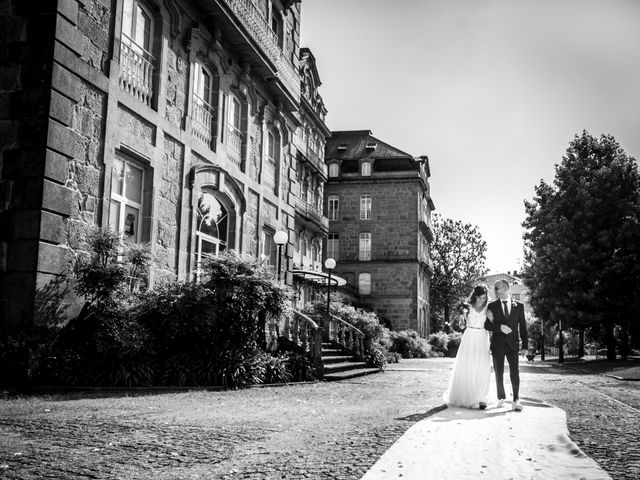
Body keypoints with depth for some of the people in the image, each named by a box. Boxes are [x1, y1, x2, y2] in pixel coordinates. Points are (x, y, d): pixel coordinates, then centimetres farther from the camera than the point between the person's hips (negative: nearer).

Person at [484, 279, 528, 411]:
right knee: (499, 373, 6)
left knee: (514, 372, -10)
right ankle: (501, 398, 20)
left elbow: (523, 326, 6)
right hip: (498, 344, 1)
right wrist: (500, 327, -17)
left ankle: (516, 401, -11)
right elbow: (487, 325, 1)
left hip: (512, 344, -1)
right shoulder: (492, 306, 5)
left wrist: (524, 346, 2)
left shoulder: (519, 306, 6)